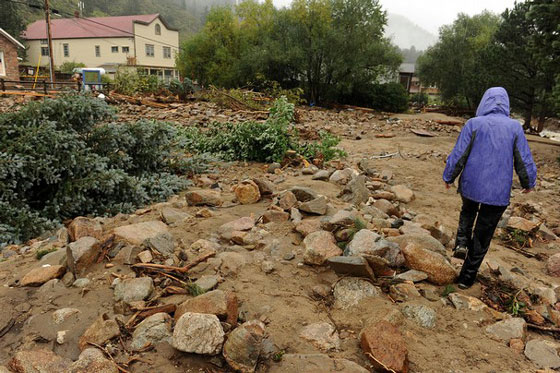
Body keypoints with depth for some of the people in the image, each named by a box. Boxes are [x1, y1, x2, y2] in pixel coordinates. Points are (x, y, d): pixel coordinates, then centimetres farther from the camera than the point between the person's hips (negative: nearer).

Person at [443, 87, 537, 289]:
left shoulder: (474, 124, -7)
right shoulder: (515, 127, -3)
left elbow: (458, 155, -6)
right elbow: (524, 160, 2)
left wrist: (448, 177, 8)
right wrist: (528, 183, 18)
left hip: (470, 186, 0)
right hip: (498, 193, 0)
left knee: (468, 212, 33)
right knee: (482, 236, 11)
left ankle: (462, 242, 11)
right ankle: (467, 277, 19)